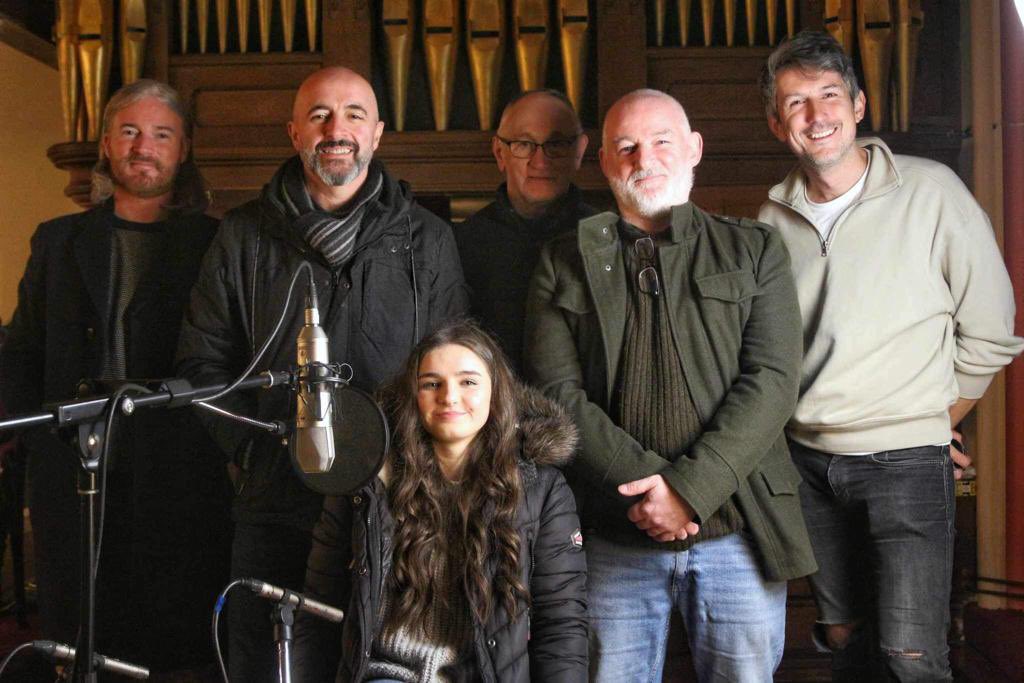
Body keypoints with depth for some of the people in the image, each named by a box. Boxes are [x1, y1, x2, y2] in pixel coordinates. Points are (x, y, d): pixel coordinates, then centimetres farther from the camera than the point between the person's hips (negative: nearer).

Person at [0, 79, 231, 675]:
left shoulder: (217, 243, 4)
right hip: (75, 474, 3)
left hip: (181, 475, -2)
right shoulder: (58, 240, 14)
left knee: (183, 647, 2)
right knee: (81, 644, 9)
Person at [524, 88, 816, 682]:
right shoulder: (564, 264, 9)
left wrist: (690, 488, -15)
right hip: (617, 538, 0)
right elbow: (558, 393, -1)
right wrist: (644, 483, -14)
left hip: (737, 533, 0)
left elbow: (772, 381, -3)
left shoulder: (755, 250, 8)